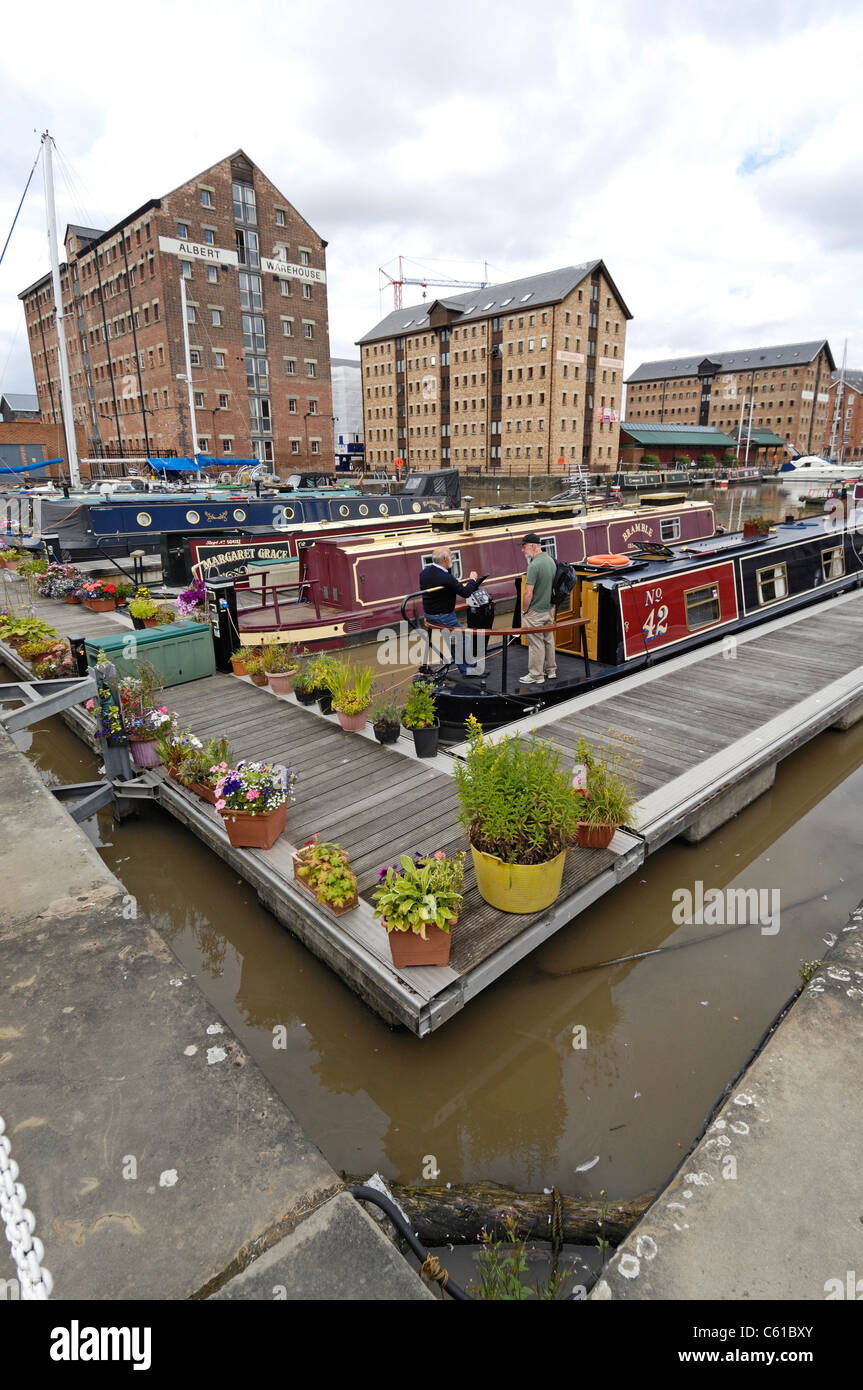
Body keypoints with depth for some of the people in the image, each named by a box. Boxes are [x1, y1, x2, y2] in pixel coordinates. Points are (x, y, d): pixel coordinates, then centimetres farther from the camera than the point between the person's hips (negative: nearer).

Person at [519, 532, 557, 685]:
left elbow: (528, 593, -23)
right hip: (549, 609, 9)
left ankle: (536, 676, 8)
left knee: (536, 643, 0)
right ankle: (551, 671, 28)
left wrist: (524, 610, -9)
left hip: (535, 612, -9)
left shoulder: (534, 565, -22)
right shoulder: (551, 560, 6)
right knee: (548, 640, 17)